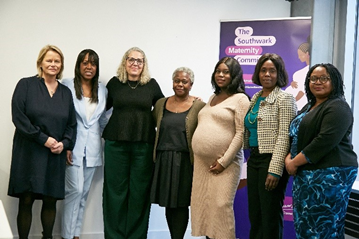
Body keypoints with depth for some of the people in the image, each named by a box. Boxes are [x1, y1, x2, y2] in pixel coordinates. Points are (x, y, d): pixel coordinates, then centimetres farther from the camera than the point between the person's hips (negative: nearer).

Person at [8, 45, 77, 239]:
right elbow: (18, 116, -9)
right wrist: (43, 139, -14)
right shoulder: (26, 85, 1)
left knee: (51, 200, 7)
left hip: (56, 155, 3)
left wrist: (64, 143, -6)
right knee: (26, 200, -2)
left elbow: (71, 124, 12)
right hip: (29, 152, -3)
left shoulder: (66, 92, 12)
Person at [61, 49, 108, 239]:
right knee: (75, 190, -8)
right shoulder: (67, 86, -4)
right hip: (74, 146, -4)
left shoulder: (102, 90, 9)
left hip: (93, 148, 4)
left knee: (84, 192, 8)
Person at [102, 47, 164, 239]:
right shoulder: (115, 83, 7)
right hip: (116, 143, 0)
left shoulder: (151, 84, 6)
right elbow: (103, 107, 17)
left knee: (139, 191, 4)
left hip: (144, 145, 0)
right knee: (115, 190, 4)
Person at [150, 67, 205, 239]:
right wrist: (156, 156, 9)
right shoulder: (161, 104, 9)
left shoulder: (199, 106, -2)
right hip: (164, 160, 4)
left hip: (185, 161, -3)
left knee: (181, 204, 1)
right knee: (168, 204, 9)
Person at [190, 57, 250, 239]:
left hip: (225, 163, -7)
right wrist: (197, 155, 12)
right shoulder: (212, 98, 17)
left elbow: (241, 133, -12)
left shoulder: (240, 99, -5)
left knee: (220, 205, -8)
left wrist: (223, 161, -16)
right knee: (201, 205, 8)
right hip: (201, 162, 7)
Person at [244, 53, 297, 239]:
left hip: (272, 160, -7)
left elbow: (284, 137, -15)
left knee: (270, 215, 1)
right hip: (254, 159, 7)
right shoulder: (255, 98, 14)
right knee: (254, 214, 13)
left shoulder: (284, 98, -8)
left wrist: (274, 170, -20)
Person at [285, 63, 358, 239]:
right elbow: (296, 137, 18)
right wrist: (288, 158, -1)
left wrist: (295, 162, -16)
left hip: (330, 175, -9)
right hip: (307, 175, 9)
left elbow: (325, 141, -21)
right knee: (304, 224, 13)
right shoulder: (309, 107, 18)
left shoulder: (337, 107, -11)